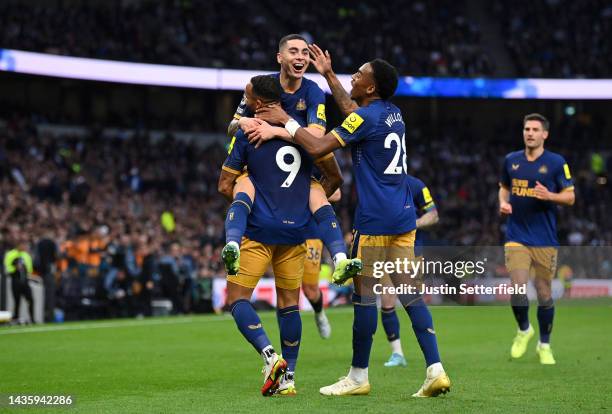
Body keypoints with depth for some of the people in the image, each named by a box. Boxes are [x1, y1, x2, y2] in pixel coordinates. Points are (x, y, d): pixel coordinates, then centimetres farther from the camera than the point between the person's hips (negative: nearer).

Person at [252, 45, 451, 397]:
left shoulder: (366, 118, -12)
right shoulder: (393, 113, 14)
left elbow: (318, 147, -17)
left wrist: (286, 121, -5)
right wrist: (329, 75, 37)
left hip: (375, 221, -8)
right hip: (404, 218, 8)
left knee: (365, 294, 1)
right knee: (410, 294, 6)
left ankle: (359, 377, 8)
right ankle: (436, 370, -2)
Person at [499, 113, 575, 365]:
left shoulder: (556, 162, -2)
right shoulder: (511, 160, 7)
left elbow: (570, 197, -1)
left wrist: (549, 196, -19)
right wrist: (503, 202, 1)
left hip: (545, 238, -1)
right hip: (516, 237, 2)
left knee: (544, 292, 3)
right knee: (518, 287, -12)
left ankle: (544, 345, 21)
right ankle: (523, 330, 16)